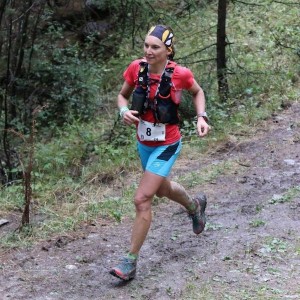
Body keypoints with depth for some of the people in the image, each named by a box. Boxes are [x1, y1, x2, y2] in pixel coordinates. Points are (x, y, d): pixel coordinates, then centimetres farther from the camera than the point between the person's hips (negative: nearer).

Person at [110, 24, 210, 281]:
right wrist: (124, 111, -18)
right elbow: (122, 95, 3)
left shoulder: (180, 74, -20)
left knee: (142, 199, -13)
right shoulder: (136, 69, -12)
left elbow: (197, 92, 2)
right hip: (144, 143, 5)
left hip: (166, 146, -5)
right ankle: (195, 205, 62)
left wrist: (202, 117, -12)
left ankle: (130, 263, -3)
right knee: (162, 188, 28)